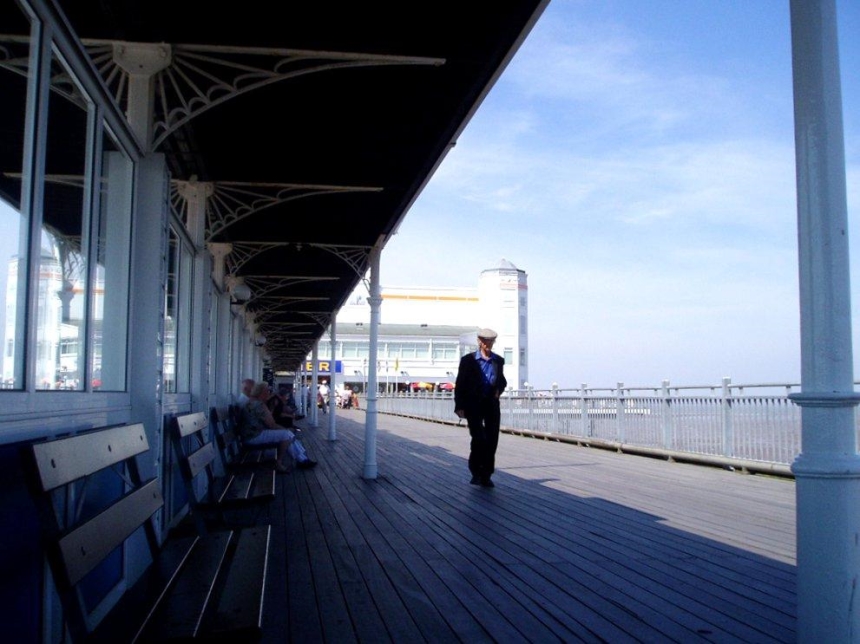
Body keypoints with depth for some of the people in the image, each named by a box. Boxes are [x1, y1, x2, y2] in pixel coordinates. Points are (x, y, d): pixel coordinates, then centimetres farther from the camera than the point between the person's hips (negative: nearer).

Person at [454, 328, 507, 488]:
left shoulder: (498, 361, 8)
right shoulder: (468, 360, -3)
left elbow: (502, 380, 23)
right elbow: (460, 384, -3)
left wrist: (499, 389, 0)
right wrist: (459, 406, -10)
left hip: (492, 404, 4)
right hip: (473, 404, -4)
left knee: (492, 440, 3)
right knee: (478, 438, -10)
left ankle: (486, 475, 15)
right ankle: (476, 473, 9)